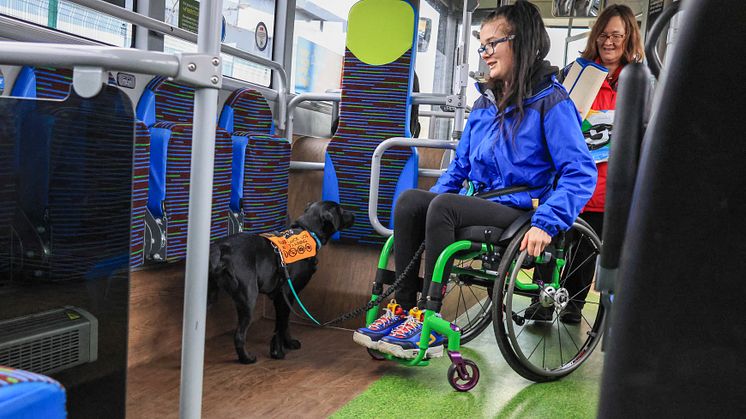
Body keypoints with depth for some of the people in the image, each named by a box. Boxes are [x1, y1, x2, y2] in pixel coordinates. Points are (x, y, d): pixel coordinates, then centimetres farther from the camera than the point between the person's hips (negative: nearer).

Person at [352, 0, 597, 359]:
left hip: (522, 213, -6)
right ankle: (403, 307, -17)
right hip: (481, 205, 7)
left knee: (443, 205, -30)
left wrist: (546, 223, -25)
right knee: (409, 200, -18)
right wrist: (429, 201, 5)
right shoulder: (485, 103, 17)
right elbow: (460, 165, 21)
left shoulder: (550, 101, -5)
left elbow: (581, 173, -13)